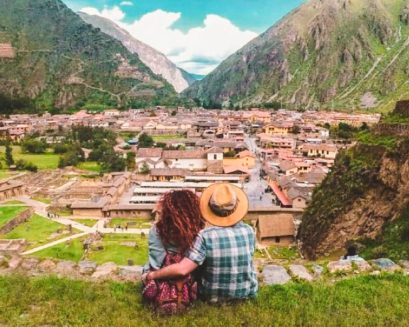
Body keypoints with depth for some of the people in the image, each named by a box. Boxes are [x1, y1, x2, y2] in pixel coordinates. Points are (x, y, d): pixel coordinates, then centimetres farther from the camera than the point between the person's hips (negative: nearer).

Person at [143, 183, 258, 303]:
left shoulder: (205, 236, -23)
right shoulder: (249, 231, -13)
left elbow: (182, 270, -27)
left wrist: (152, 275, -12)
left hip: (213, 296, -2)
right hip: (247, 292, 2)